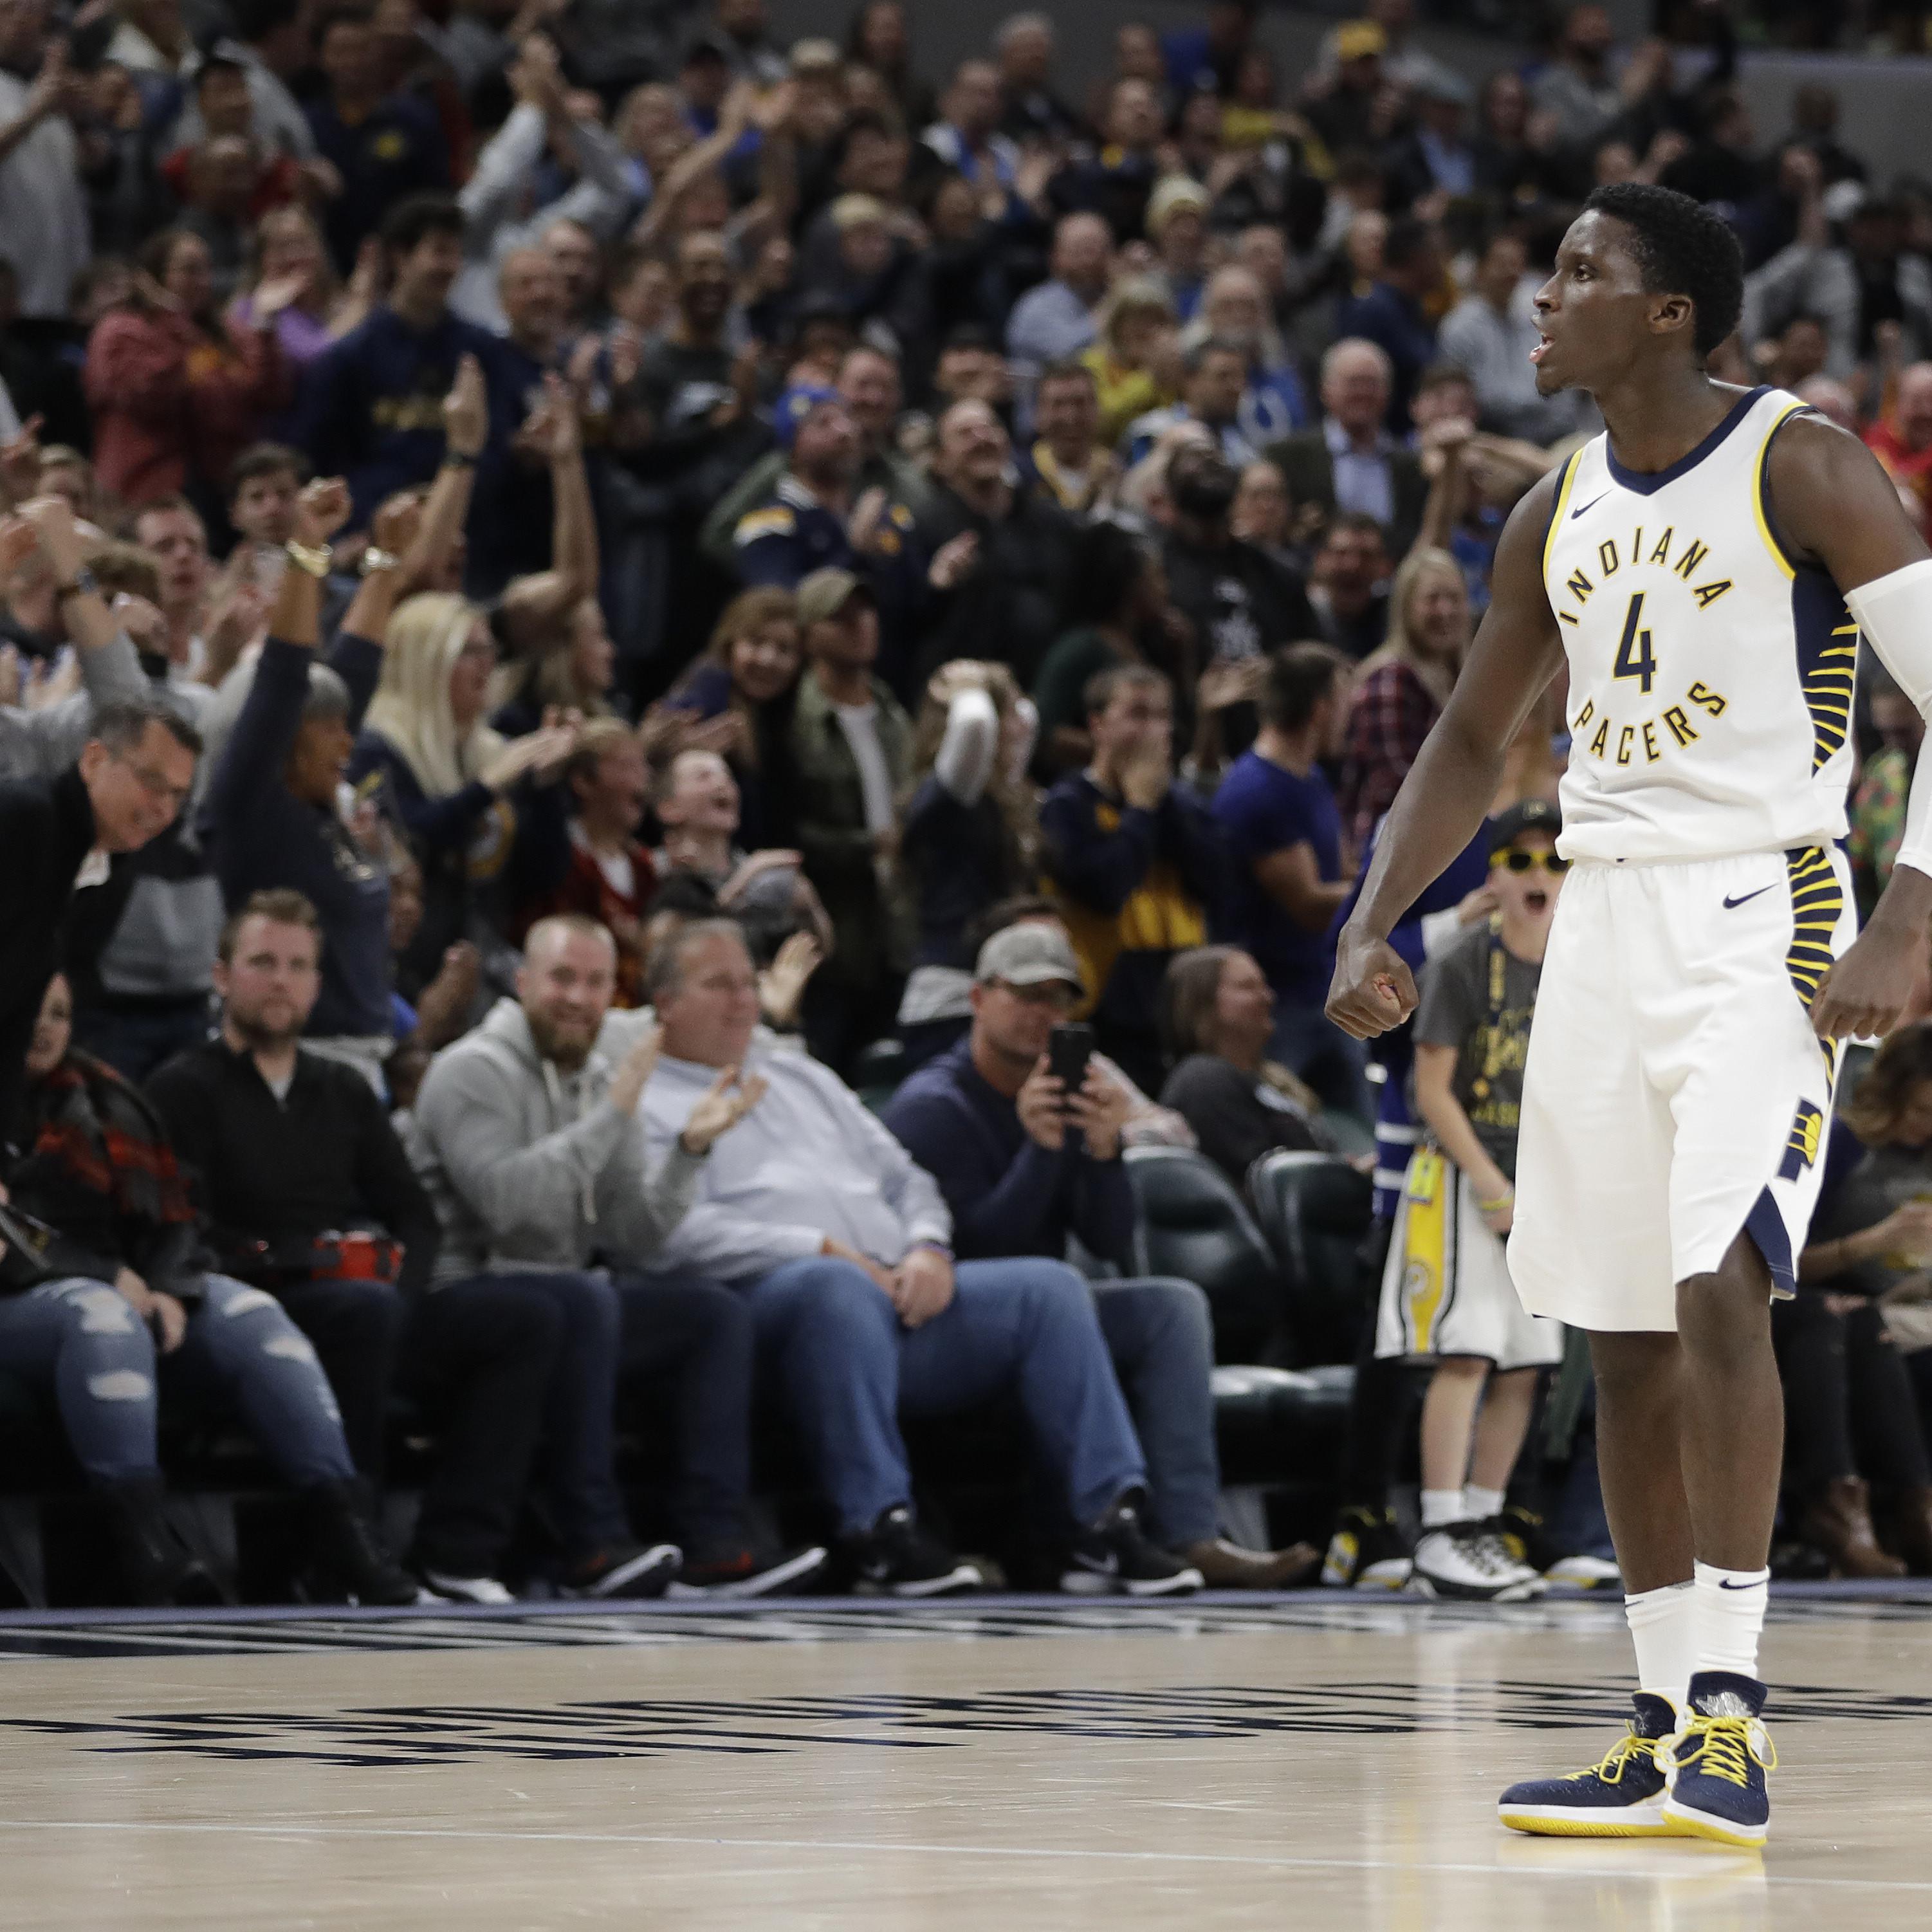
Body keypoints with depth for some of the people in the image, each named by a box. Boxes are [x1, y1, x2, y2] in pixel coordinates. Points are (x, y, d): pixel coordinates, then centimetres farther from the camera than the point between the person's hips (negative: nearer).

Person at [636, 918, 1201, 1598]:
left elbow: (904, 1177, 27)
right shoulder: (647, 1105, 9)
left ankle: (1107, 1522, -23)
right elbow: (676, 1232, -9)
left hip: (902, 1288, 7)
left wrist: (928, 1249, 3)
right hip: (770, 1296, -7)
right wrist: (823, 1251, -15)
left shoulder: (803, 1079, 32)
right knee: (839, 1289, -42)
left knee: (1049, 1287, -14)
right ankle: (878, 1529, -43)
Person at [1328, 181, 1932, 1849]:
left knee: (1718, 1288, -21)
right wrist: (1372, 924, 10)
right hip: (1604, 918, 7)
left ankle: (1731, 1714, -20)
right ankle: (1669, 1738, 14)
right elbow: (1476, 739, 23)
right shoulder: (1560, 514, 11)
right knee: (1624, 1337, 7)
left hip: (1760, 915, -7)